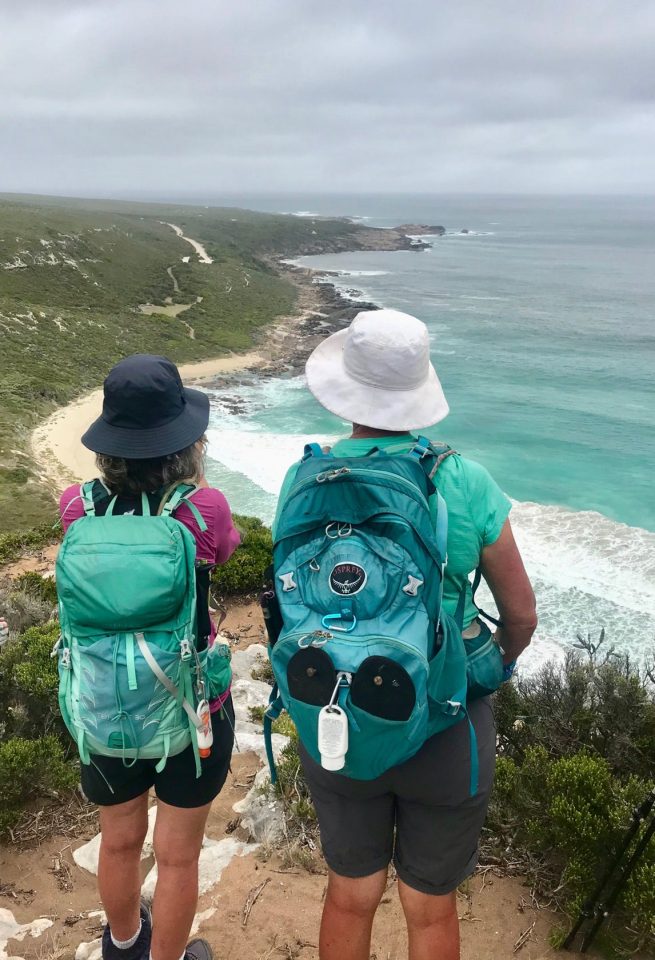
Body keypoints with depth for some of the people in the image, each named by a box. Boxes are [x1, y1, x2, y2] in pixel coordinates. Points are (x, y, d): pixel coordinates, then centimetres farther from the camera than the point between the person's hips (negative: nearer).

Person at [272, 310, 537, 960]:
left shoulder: (301, 481, -11)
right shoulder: (466, 484, -16)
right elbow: (521, 614, -4)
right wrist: (505, 661, 18)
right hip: (443, 735, -1)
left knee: (350, 895, 26)